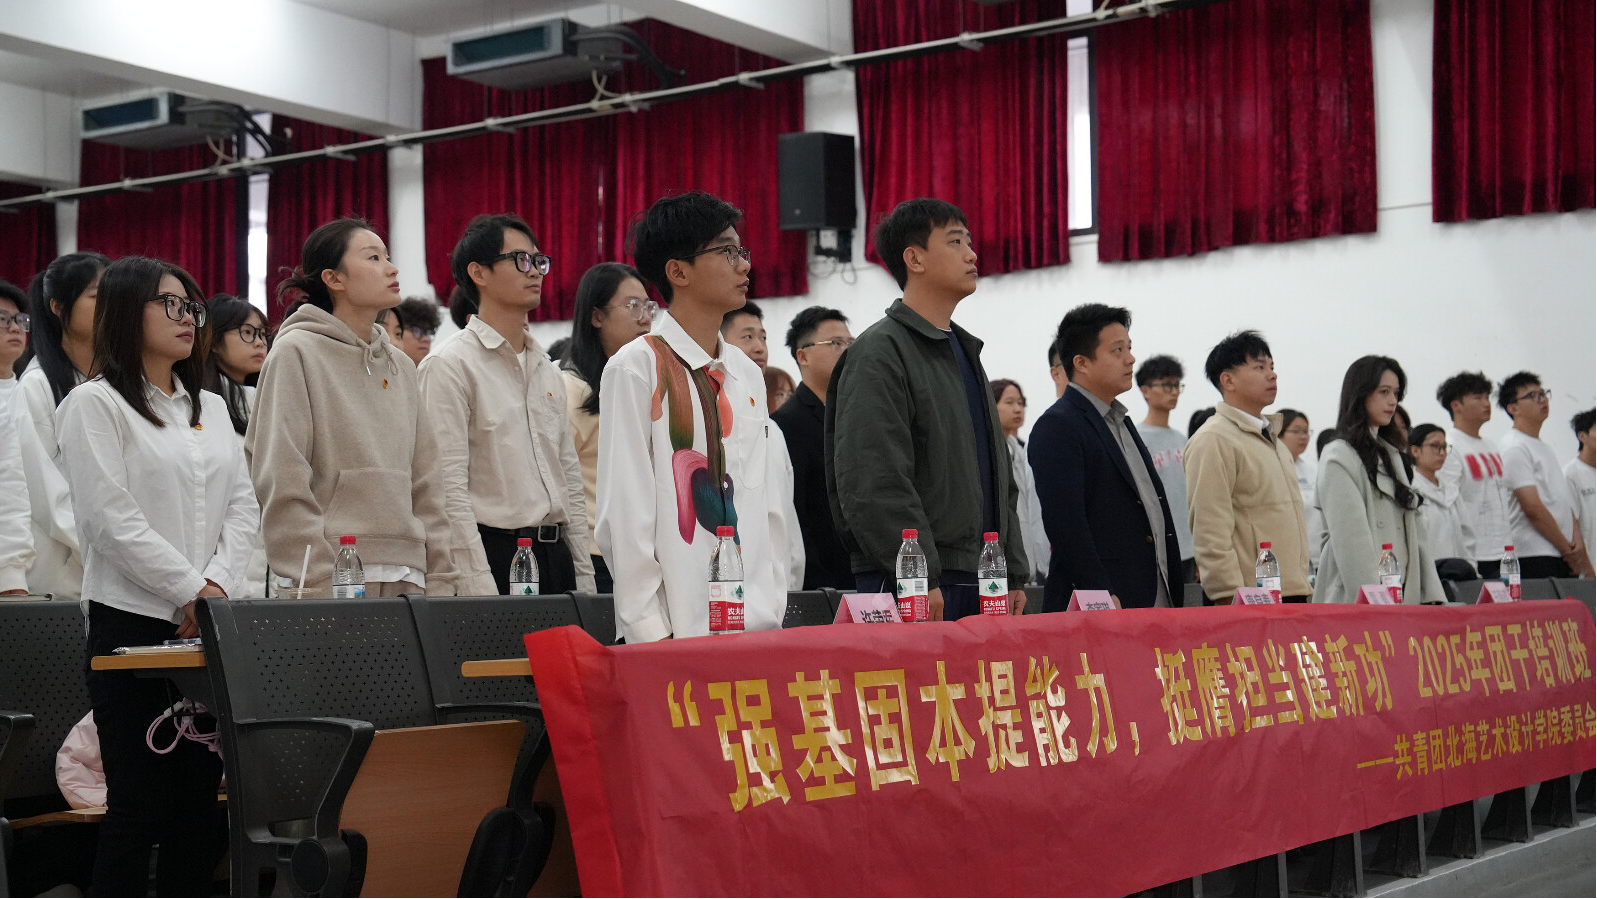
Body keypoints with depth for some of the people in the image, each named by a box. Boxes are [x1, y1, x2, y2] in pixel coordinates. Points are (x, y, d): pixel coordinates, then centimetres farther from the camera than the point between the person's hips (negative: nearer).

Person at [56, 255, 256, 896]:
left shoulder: (211, 407, 17)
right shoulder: (94, 405, -3)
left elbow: (243, 506, 10)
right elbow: (112, 521, -12)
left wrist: (217, 585, -6)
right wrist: (191, 593, -13)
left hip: (208, 627, 6)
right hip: (134, 623, -6)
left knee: (202, 802, 7)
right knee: (139, 808, -4)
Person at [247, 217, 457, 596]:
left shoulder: (400, 366, 17)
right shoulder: (297, 354, -3)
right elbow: (282, 486, -10)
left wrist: (439, 581, 6)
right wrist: (319, 586, -16)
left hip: (406, 578, 6)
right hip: (331, 576, -6)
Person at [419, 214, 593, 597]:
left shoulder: (547, 368, 16)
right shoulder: (449, 366, -6)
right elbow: (450, 489, -12)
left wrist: (584, 577, 11)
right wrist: (481, 588, -18)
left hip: (556, 555, 7)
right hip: (495, 554, -6)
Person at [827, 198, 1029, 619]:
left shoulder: (964, 350, 21)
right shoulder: (878, 352, -7)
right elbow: (874, 482, -17)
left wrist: (1013, 573, 15)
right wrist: (920, 579, -21)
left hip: (982, 584, 8)